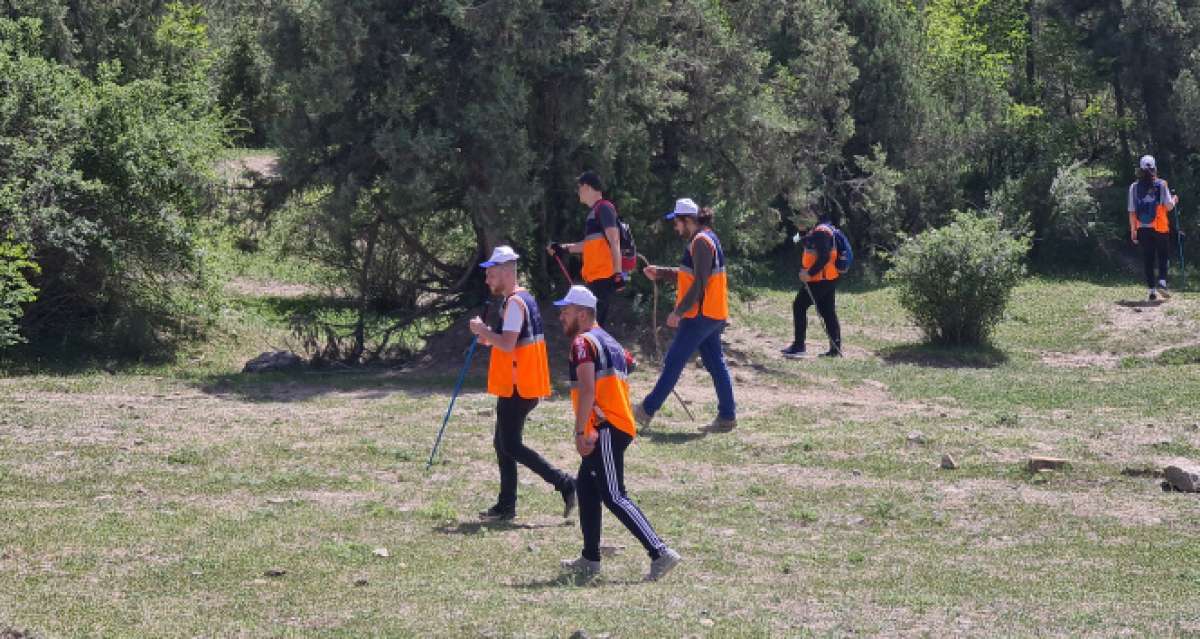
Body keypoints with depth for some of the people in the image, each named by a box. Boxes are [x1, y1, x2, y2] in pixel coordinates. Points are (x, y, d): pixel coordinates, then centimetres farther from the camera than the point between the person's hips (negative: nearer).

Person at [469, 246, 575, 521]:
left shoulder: (514, 303, -16)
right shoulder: (525, 299, 16)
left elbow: (508, 344, -25)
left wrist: (483, 330, -12)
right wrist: (491, 337, 13)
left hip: (517, 387, -10)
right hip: (524, 386, 10)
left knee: (511, 446, -8)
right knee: (503, 444, 13)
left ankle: (564, 483, -11)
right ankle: (506, 506, 15)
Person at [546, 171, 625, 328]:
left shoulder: (603, 208, -7)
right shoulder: (593, 212, 21)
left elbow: (614, 241, -15)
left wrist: (617, 273, -22)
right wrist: (563, 248, 39)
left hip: (604, 278, -10)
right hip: (594, 278, 10)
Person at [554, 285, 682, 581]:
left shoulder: (583, 342, -8)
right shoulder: (609, 341, 22)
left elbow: (587, 390, -20)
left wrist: (580, 432, -22)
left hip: (606, 429, -10)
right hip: (622, 426, 10)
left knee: (613, 496, -12)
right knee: (586, 487, 18)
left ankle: (660, 553, -21)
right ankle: (590, 559, 22)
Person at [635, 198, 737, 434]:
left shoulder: (701, 242, -16)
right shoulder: (705, 239, 16)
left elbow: (699, 284, -21)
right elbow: (687, 275, 23)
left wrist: (678, 312, -19)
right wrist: (660, 273, 17)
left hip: (700, 315, -10)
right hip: (713, 316, 10)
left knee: (673, 362, -3)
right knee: (716, 363, 9)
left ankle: (647, 411, 3)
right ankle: (727, 417, 9)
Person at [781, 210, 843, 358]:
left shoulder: (821, 231, -17)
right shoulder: (826, 228, 16)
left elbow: (824, 257, -25)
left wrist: (810, 273, -23)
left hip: (819, 279, -10)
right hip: (829, 278, 10)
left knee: (799, 306, -3)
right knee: (828, 312, 11)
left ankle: (798, 346, -3)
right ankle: (835, 348, 12)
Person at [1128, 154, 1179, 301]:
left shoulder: (1134, 187, 0)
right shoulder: (1161, 185, -7)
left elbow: (1132, 212, 1)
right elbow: (1169, 206, -6)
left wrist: (1133, 230, 7)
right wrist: (1174, 200, 16)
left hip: (1142, 229, 2)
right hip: (1159, 228, -2)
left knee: (1147, 260, 8)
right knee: (1162, 256, 12)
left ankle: (1152, 290, 7)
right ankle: (1162, 281, -8)